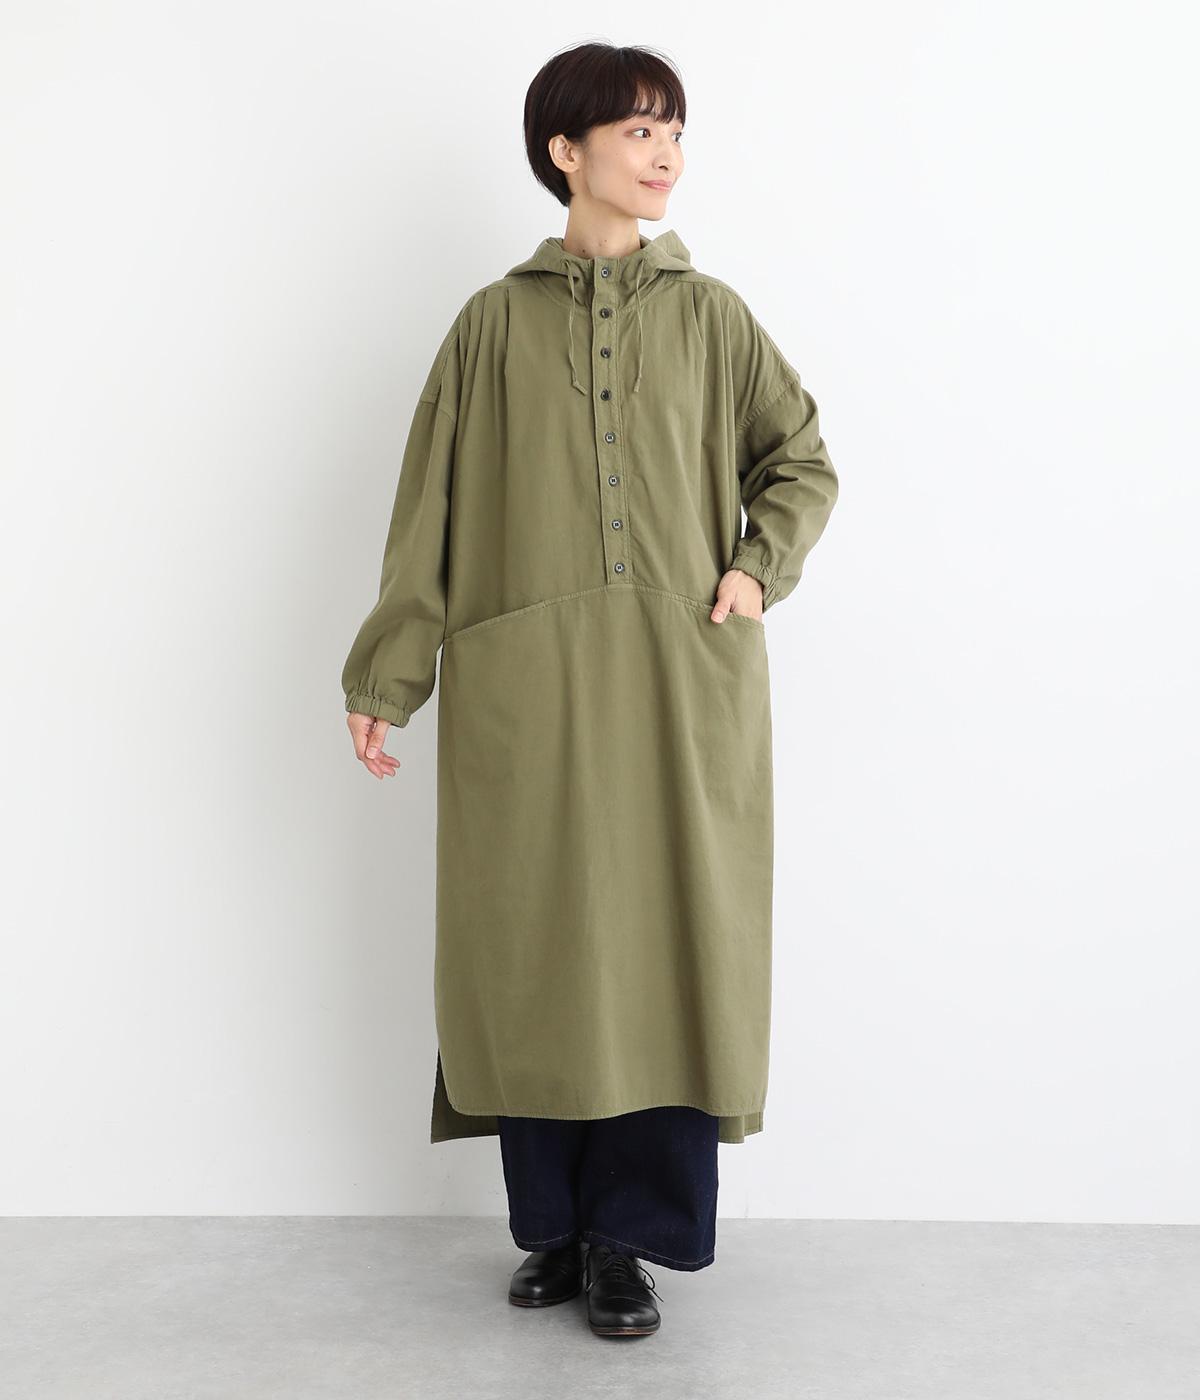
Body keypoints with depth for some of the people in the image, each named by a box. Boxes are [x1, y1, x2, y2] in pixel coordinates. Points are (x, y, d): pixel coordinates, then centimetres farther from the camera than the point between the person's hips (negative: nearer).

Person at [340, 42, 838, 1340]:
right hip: (524, 684, 0)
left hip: (680, 682, 1)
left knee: (665, 941, 0)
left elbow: (802, 463, 16)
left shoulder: (711, 314, 11)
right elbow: (432, 504, 7)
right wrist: (386, 676, 4)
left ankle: (630, 1236, 14)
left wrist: (760, 566, -2)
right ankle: (554, 1225, 19)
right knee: (534, 945, 3)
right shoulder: (495, 320, 8)